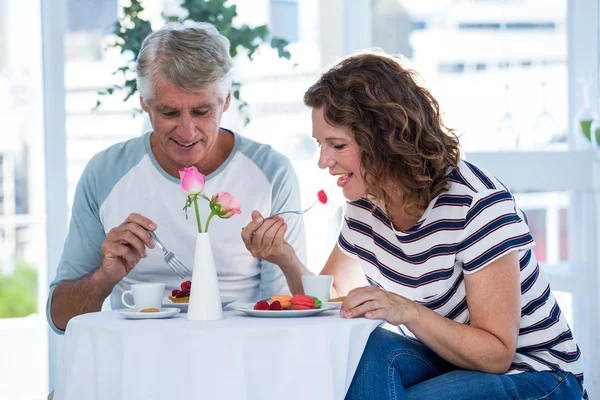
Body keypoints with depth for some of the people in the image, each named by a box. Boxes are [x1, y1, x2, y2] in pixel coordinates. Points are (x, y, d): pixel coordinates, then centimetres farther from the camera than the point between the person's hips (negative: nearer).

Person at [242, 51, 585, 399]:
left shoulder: (478, 204, -22)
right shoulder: (365, 205, 0)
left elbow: (496, 355, -23)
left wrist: (408, 312, -36)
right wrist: (288, 261, -12)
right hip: (444, 363, 6)